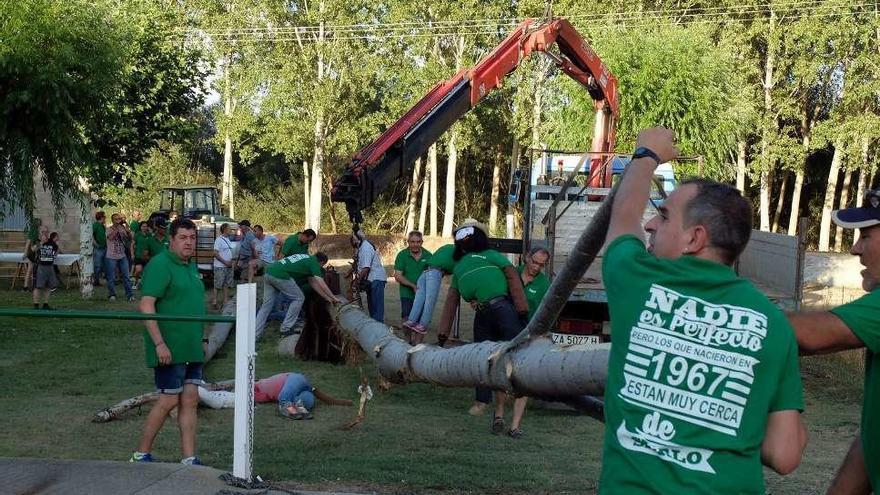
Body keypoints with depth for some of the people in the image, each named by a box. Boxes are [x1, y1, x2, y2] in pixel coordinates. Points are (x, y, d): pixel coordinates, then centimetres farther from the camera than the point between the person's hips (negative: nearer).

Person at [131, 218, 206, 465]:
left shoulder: (191, 266, 16)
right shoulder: (160, 264, -12)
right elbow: (146, 305, -19)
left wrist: (202, 339, 22)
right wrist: (159, 343, -23)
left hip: (192, 348, 8)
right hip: (169, 349, -8)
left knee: (190, 400, 6)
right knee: (169, 400, -3)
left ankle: (189, 459, 11)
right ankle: (141, 455, 12)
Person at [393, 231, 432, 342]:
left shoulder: (428, 255, 3)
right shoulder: (402, 255, -3)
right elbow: (398, 276, -7)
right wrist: (413, 286, -19)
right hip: (407, 294, -2)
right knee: (407, 321, -9)